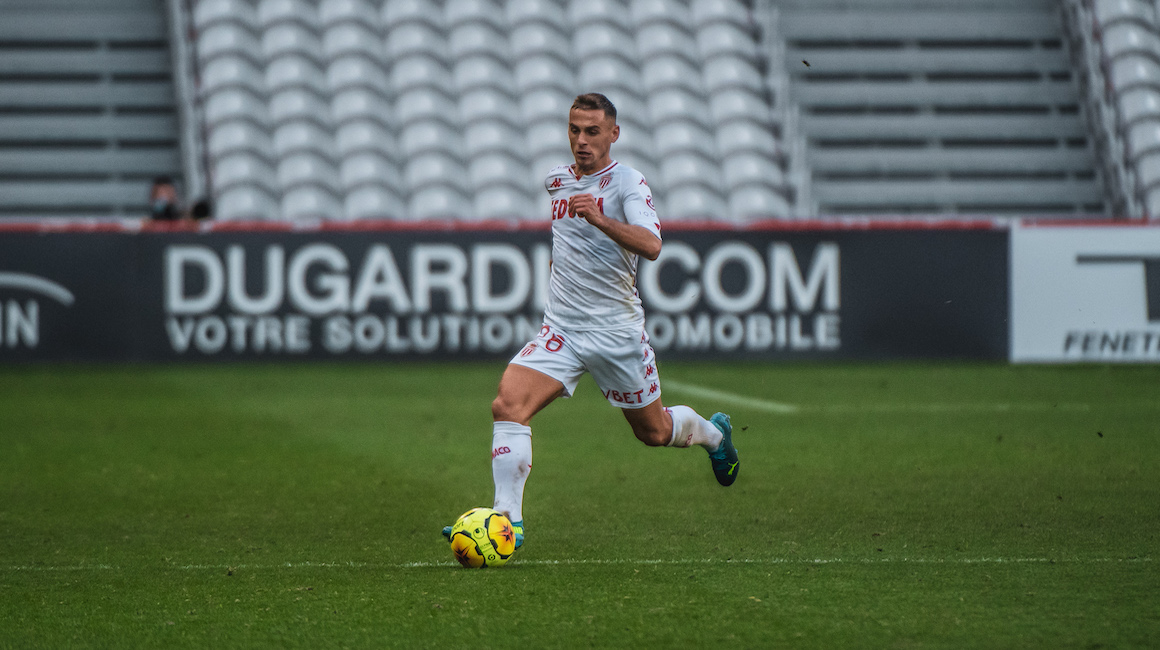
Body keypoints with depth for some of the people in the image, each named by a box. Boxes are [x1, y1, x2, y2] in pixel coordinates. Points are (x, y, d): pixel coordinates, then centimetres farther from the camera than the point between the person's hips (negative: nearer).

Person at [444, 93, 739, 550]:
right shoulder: (557, 180, 8)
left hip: (618, 332, -4)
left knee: (653, 431, 13)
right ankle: (507, 521, -21)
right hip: (561, 329, 4)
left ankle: (713, 433, 47)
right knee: (508, 405, -20)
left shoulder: (627, 182, -11)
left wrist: (599, 219, -42)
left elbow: (651, 245, -30)